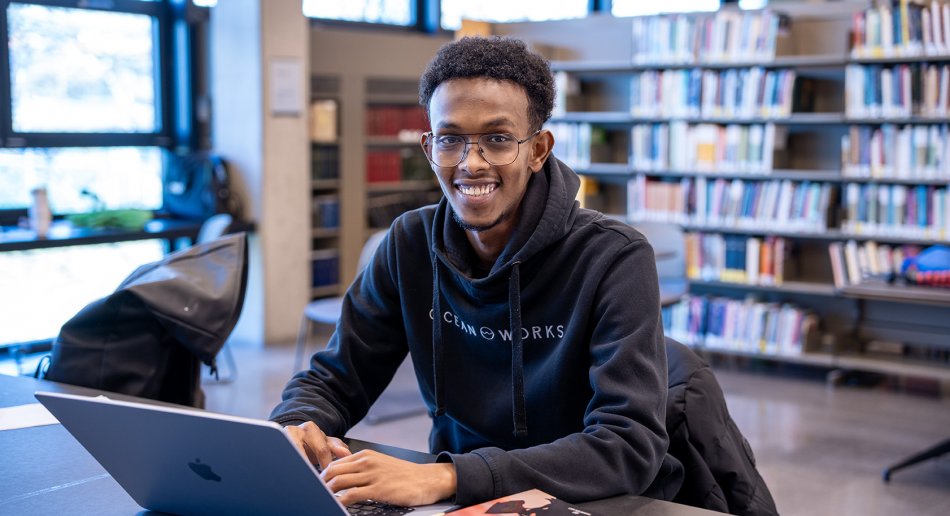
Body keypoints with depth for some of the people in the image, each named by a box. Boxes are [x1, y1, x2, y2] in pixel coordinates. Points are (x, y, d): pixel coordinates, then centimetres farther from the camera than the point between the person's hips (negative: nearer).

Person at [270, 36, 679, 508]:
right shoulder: (410, 246, -1)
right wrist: (294, 431, -19)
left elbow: (630, 448, -24)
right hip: (458, 506, 3)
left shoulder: (615, 260, -15)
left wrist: (443, 478, -33)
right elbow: (332, 380, 5)